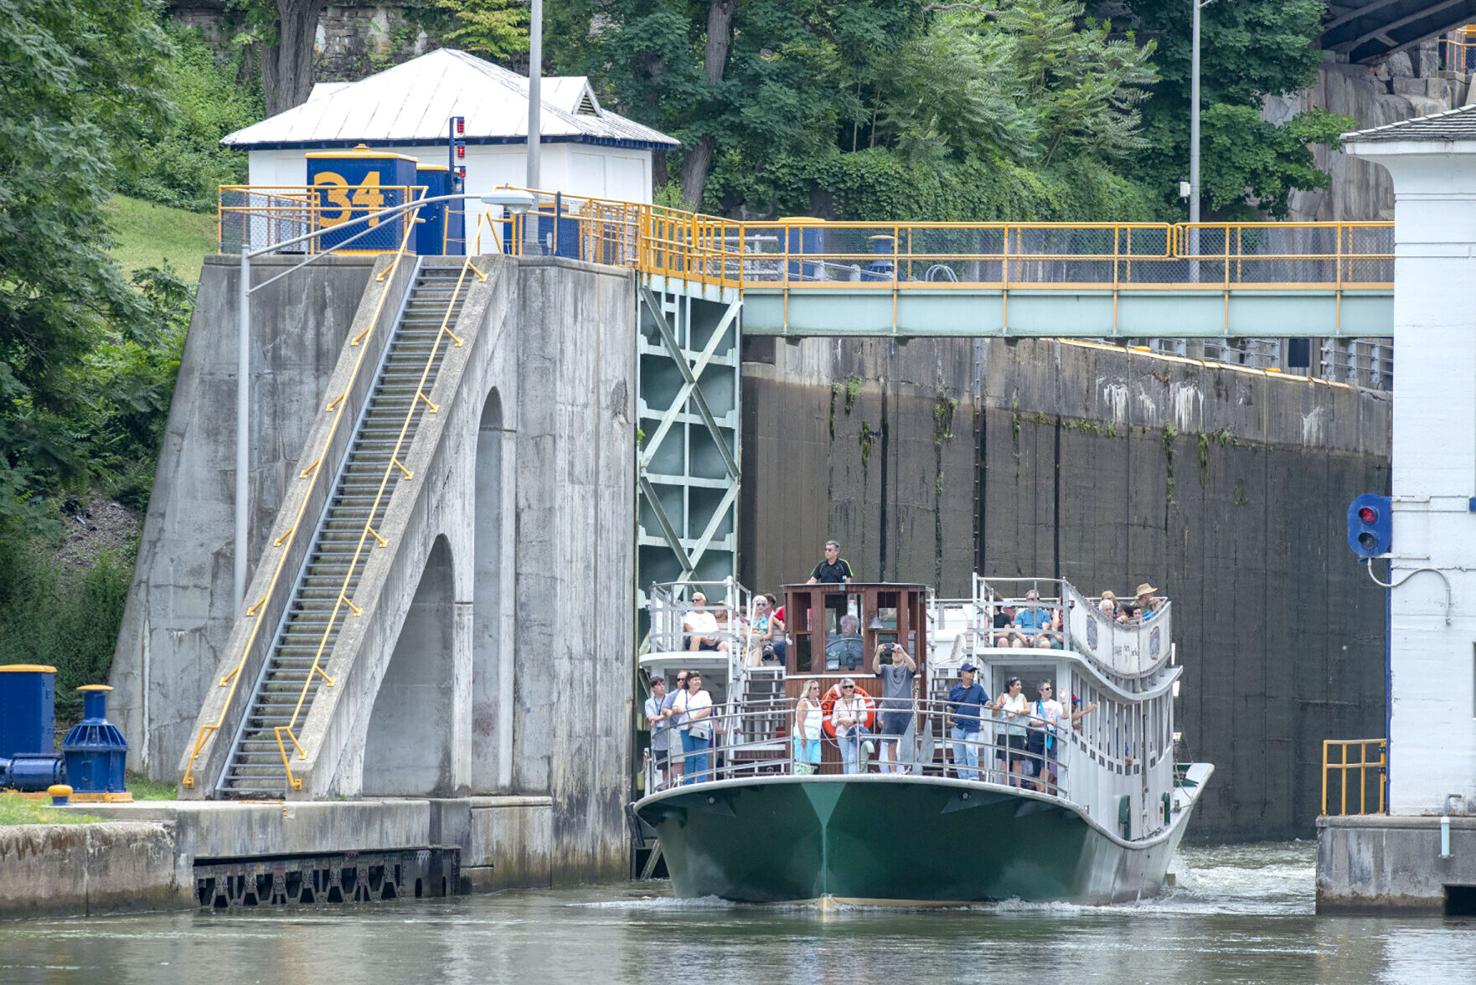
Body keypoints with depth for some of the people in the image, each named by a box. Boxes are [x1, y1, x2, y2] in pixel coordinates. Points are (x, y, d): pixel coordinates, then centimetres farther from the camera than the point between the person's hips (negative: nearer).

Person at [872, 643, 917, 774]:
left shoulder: (907, 669, 7)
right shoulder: (886, 669, 11)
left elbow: (913, 667, -16)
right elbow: (875, 668, -8)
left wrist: (902, 651, -29)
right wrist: (878, 653, -27)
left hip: (906, 711, -2)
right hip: (889, 712, 2)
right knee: (891, 744, 2)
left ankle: (907, 771, 1)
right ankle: (893, 772, 6)